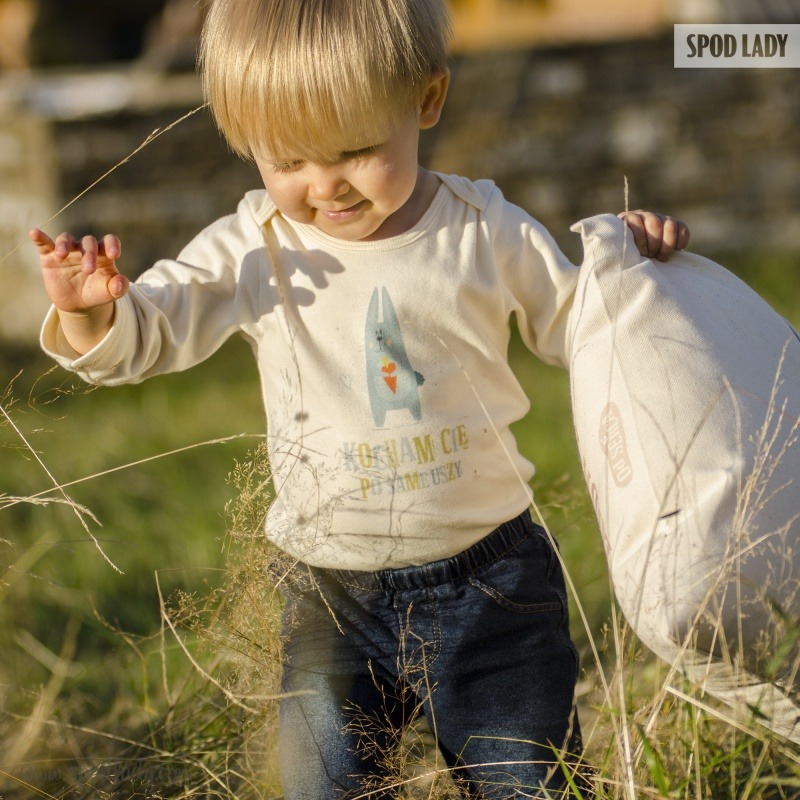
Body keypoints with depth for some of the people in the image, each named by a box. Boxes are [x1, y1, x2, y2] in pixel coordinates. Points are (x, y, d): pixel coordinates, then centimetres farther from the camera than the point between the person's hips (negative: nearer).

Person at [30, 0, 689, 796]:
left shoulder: (487, 233, -4)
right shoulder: (252, 253, -4)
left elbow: (577, 325, 10)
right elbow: (140, 334, -5)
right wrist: (88, 313, -27)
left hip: (489, 578, -1)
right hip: (333, 601, 1)